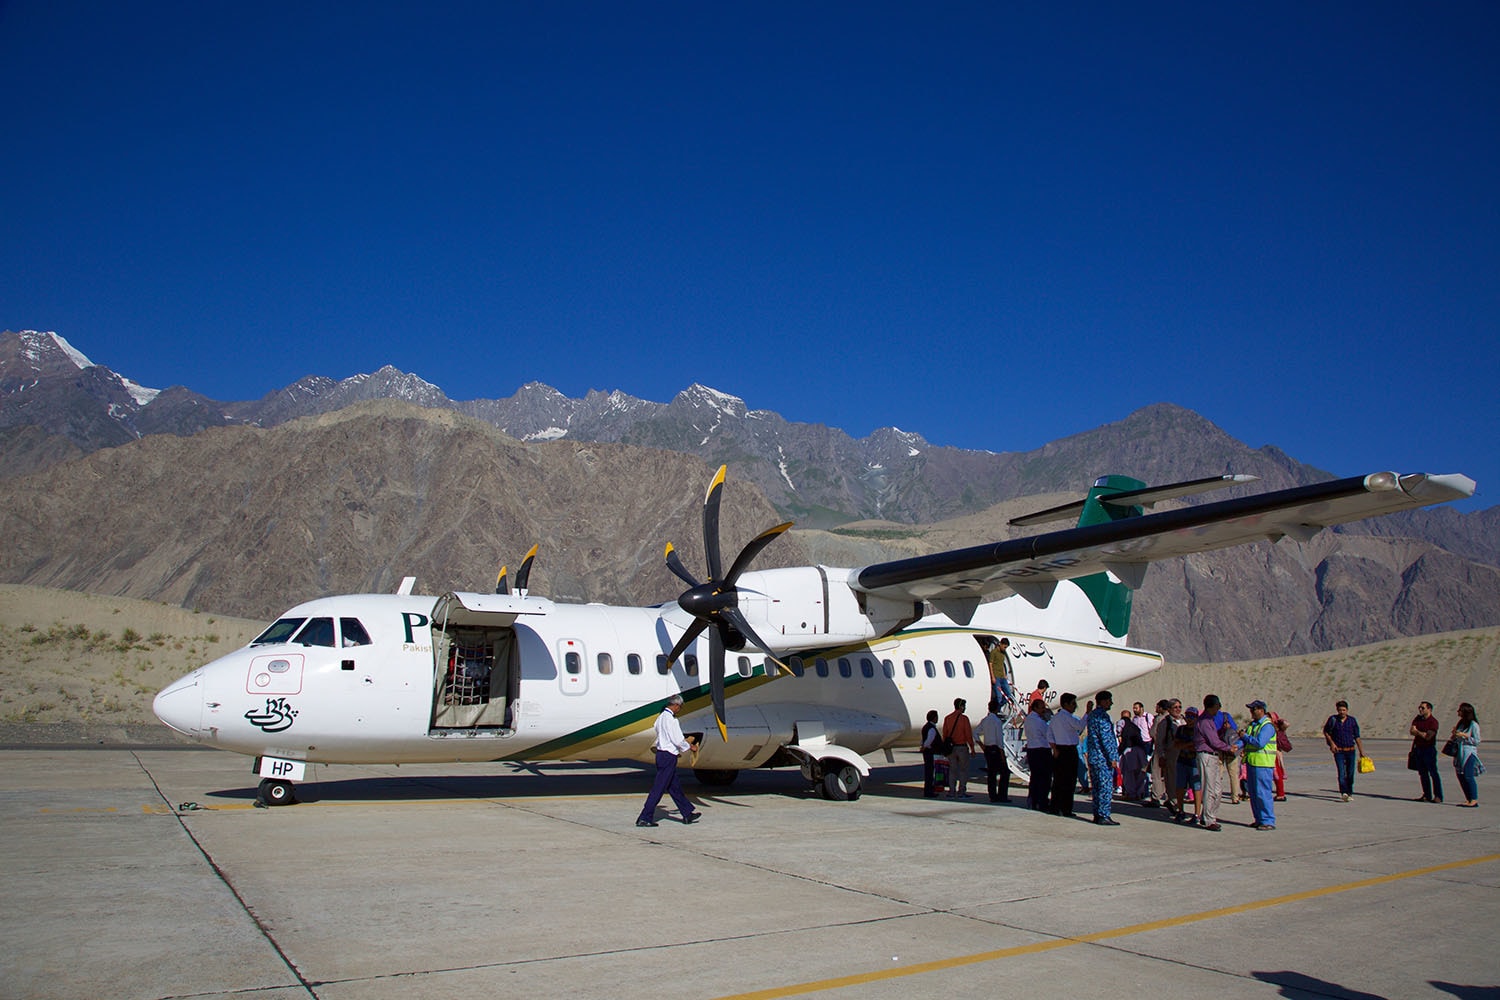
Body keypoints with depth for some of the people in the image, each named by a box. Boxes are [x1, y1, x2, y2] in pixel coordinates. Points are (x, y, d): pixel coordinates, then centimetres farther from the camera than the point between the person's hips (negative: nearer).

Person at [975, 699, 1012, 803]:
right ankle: (1002, 796, -4)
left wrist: (982, 745, 12)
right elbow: (999, 738, -15)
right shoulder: (997, 720, -12)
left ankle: (993, 796, 10)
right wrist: (1002, 752, -12)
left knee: (991, 773, 10)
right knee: (1005, 772, 0)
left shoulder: (984, 720, 9)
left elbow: (976, 733, 10)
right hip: (996, 749, -7)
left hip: (987, 749, 7)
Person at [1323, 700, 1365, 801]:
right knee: (1341, 772, -13)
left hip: (1351, 751, 2)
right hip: (1338, 751, -2)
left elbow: (1357, 737, 5)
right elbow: (1325, 731, 11)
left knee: (1350, 774, 8)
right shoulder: (1333, 719, -3)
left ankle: (1349, 793, 22)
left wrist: (1361, 752, 5)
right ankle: (1343, 793, -24)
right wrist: (1331, 743, -2)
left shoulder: (1352, 720, 1)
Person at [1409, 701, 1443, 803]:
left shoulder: (1433, 721, -11)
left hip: (1429, 749, -7)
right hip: (1418, 748, 7)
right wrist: (1423, 733, -13)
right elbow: (1412, 731, 0)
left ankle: (1438, 796, -2)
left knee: (1433, 773, -6)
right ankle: (1427, 795, 17)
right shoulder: (1418, 719, 10)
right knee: (1422, 773, 10)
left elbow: (1428, 737, -18)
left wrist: (1417, 732, -5)